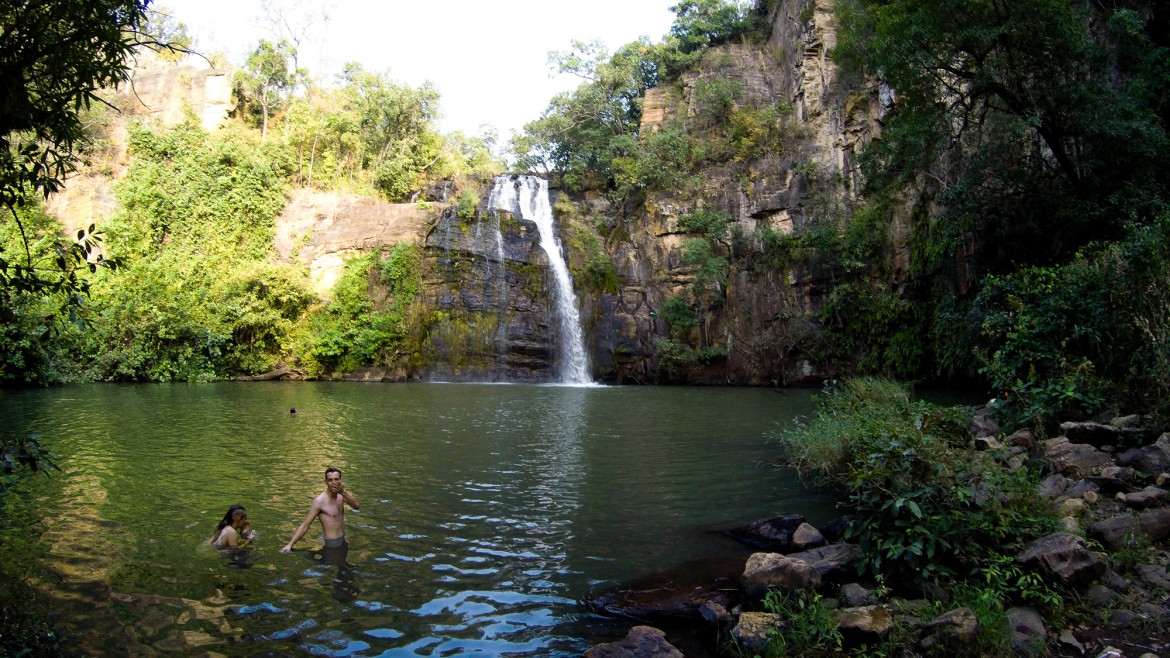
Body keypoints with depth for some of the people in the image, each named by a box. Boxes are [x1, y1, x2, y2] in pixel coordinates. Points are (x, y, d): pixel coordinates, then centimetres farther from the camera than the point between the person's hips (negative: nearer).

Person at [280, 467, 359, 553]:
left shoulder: (341, 495, 0)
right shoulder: (320, 501, -19)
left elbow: (356, 506, -17)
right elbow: (305, 525, -20)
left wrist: (343, 492, -32)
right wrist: (290, 544, -28)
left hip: (343, 540, 6)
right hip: (332, 544, -6)